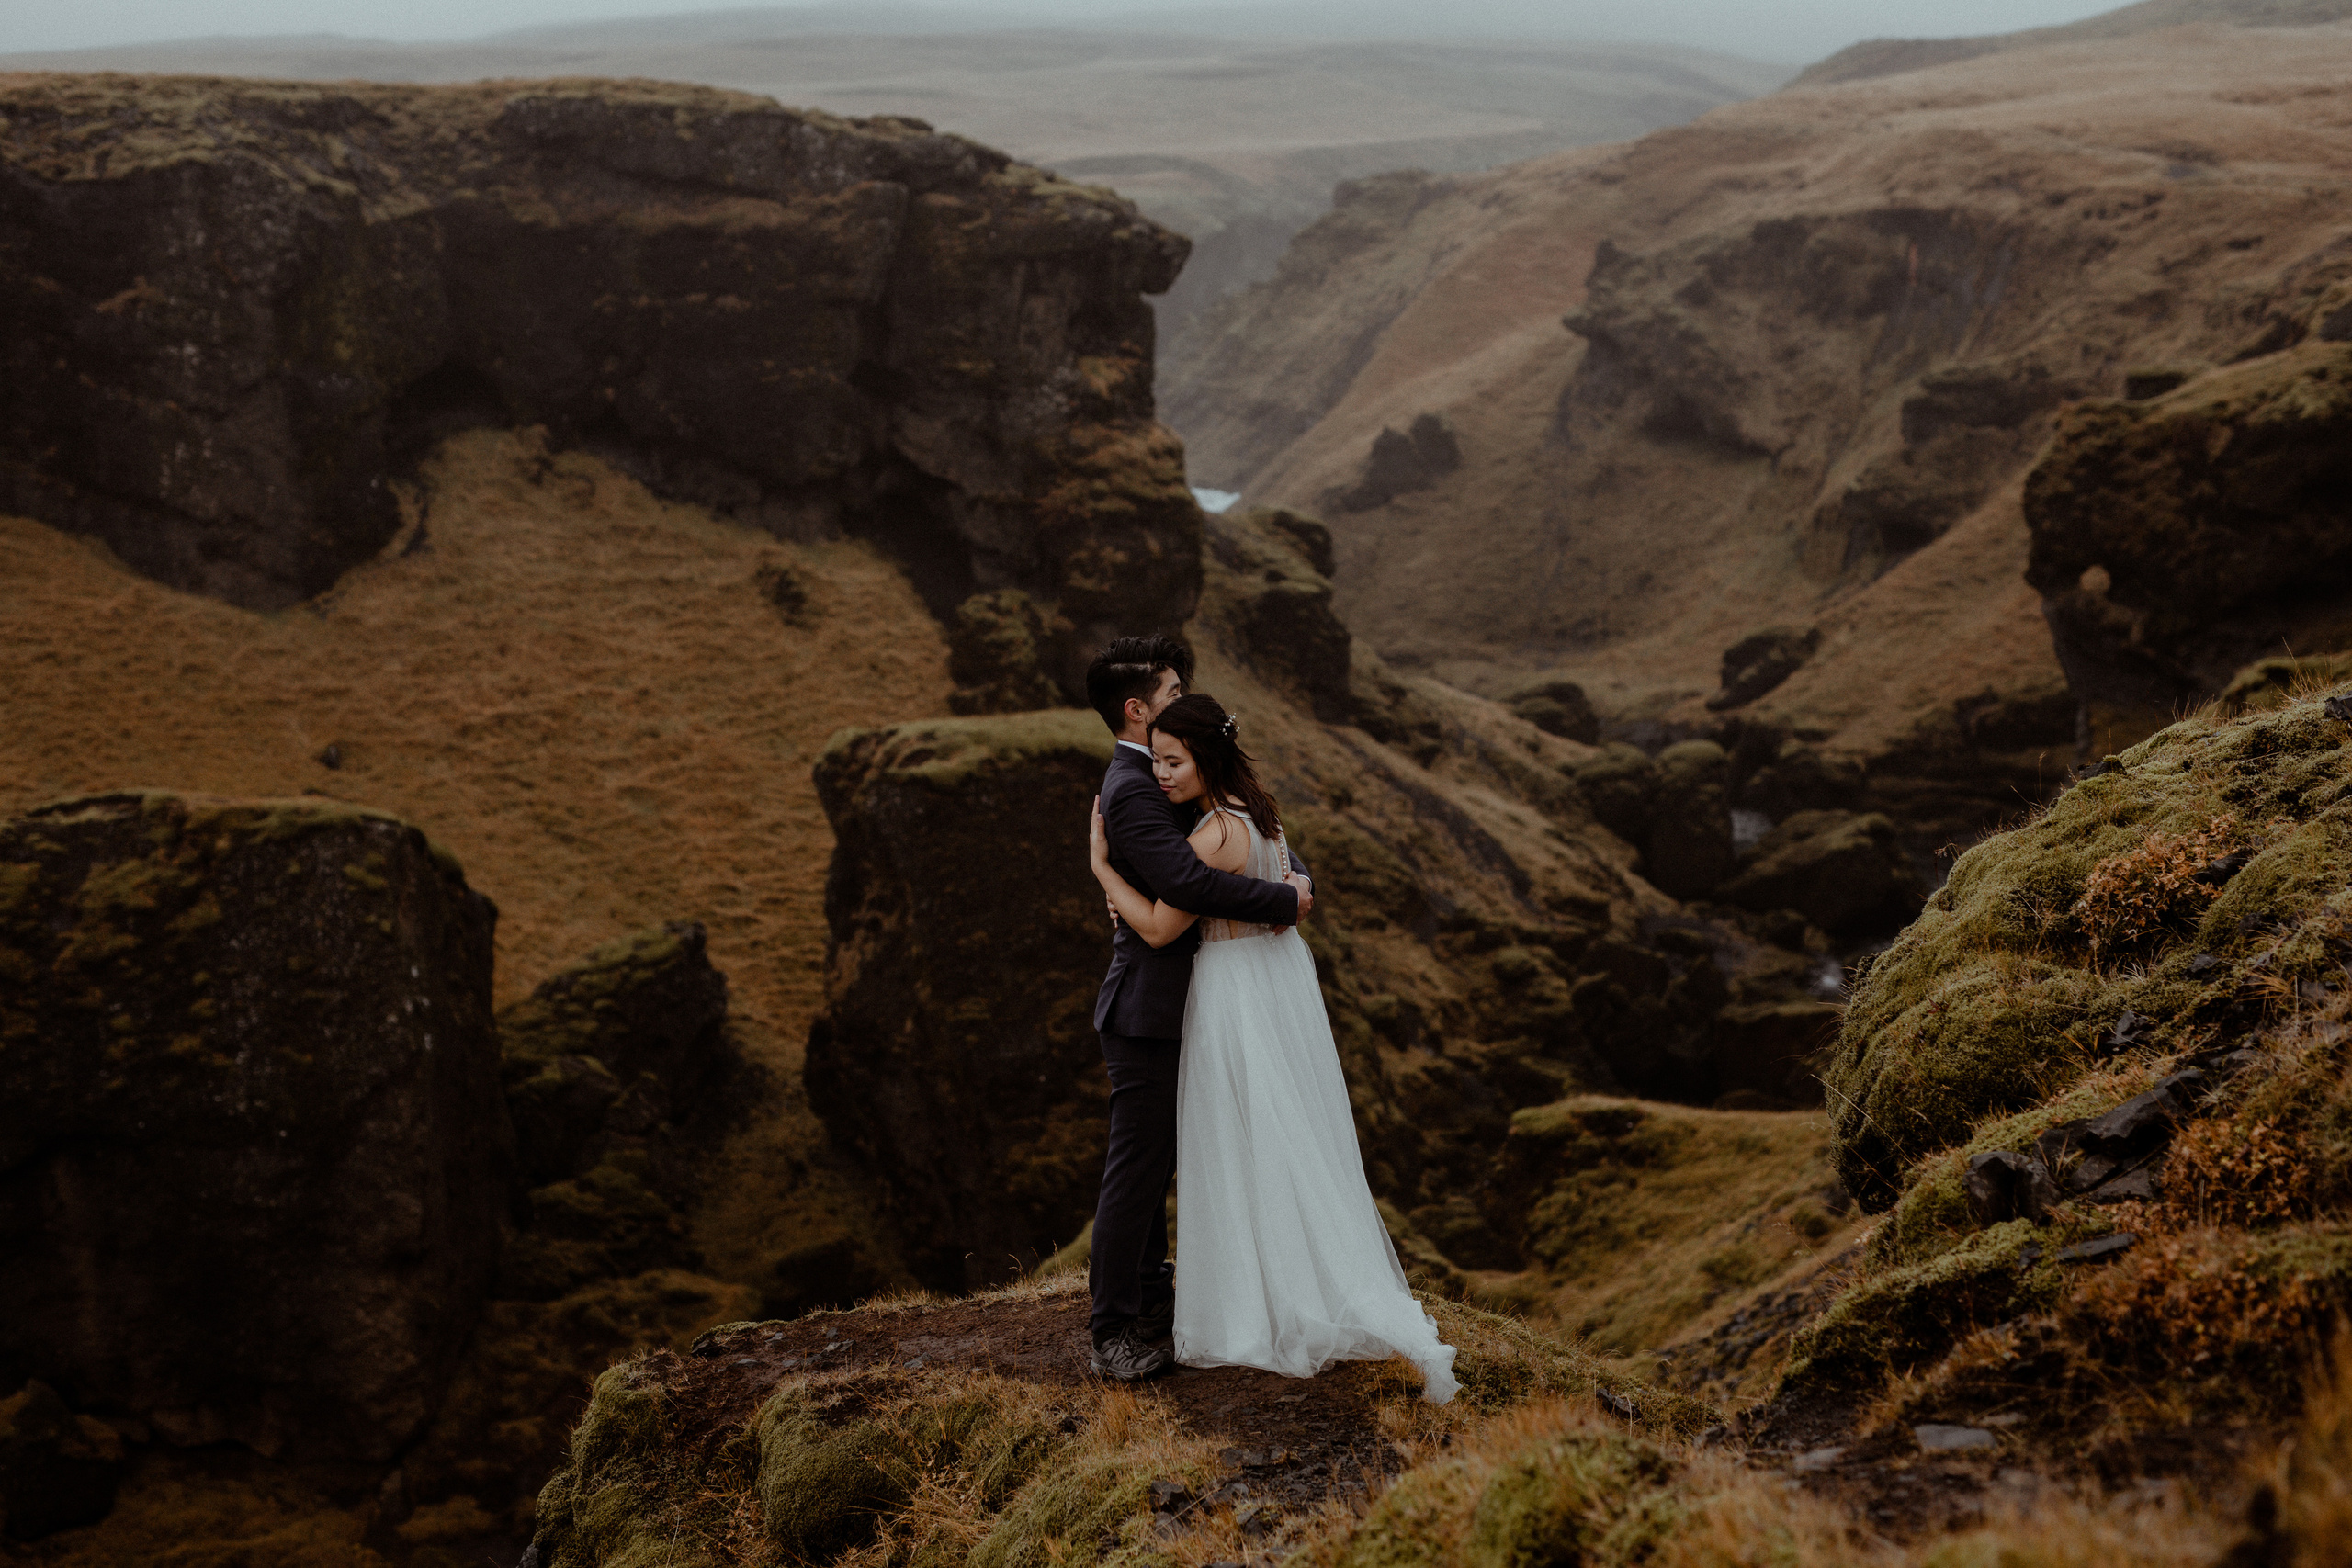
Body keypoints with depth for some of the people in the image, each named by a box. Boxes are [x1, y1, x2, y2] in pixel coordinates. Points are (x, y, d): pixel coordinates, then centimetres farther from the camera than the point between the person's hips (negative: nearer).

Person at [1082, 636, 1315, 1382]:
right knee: (1136, 1166, -6)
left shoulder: (1156, 782, 14)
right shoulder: (1133, 792, -19)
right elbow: (1185, 880, -34)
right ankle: (1115, 1335, 0)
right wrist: (1285, 901, -24)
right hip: (1148, 1010, -11)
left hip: (1162, 1007, 11)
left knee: (1152, 1159, 20)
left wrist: (1297, 878, -6)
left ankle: (1149, 1294, 33)